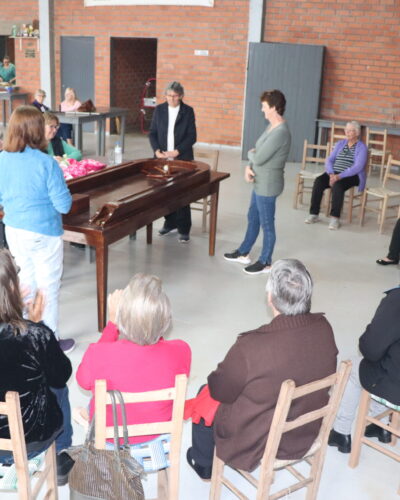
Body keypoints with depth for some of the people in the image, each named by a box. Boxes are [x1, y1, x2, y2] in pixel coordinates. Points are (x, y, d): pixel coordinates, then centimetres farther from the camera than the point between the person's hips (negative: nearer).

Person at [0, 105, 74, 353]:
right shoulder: (46, 163, -20)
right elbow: (64, 205, -17)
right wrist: (64, 189, 2)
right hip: (43, 233, -5)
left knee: (26, 284, 22)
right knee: (48, 288, 9)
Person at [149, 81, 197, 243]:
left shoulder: (188, 111, -1)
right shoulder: (159, 109, 6)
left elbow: (192, 136, -4)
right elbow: (152, 132, 7)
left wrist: (177, 152, -14)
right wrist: (157, 150, -9)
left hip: (182, 159, -3)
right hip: (163, 158, 3)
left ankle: (184, 229, 5)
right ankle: (170, 222, 25)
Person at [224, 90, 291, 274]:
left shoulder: (280, 132, -25)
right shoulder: (271, 127, 8)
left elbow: (259, 158, -25)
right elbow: (257, 152, 13)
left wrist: (251, 153, -2)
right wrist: (249, 167, -5)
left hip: (268, 185, -10)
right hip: (260, 183, 10)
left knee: (266, 224, 5)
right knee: (252, 218, 22)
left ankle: (265, 262, 20)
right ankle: (243, 253, 38)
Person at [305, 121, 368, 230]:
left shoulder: (361, 147, -2)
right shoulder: (340, 144, 15)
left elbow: (358, 167, -15)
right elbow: (329, 160, 8)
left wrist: (340, 176, -24)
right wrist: (331, 173, -12)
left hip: (351, 176, -5)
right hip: (334, 173, 5)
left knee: (337, 185, -37)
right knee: (318, 181, -24)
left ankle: (335, 218, -30)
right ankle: (314, 214, -21)